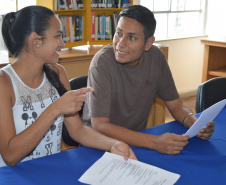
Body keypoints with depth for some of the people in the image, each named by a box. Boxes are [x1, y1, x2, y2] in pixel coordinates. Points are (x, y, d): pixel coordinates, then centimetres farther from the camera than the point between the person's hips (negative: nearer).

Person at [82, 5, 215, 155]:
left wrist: (196, 123, -17)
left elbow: (175, 104, 5)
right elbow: (99, 125, -24)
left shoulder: (155, 56, -3)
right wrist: (155, 142, -33)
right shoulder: (103, 61, -19)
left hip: (136, 139, 6)